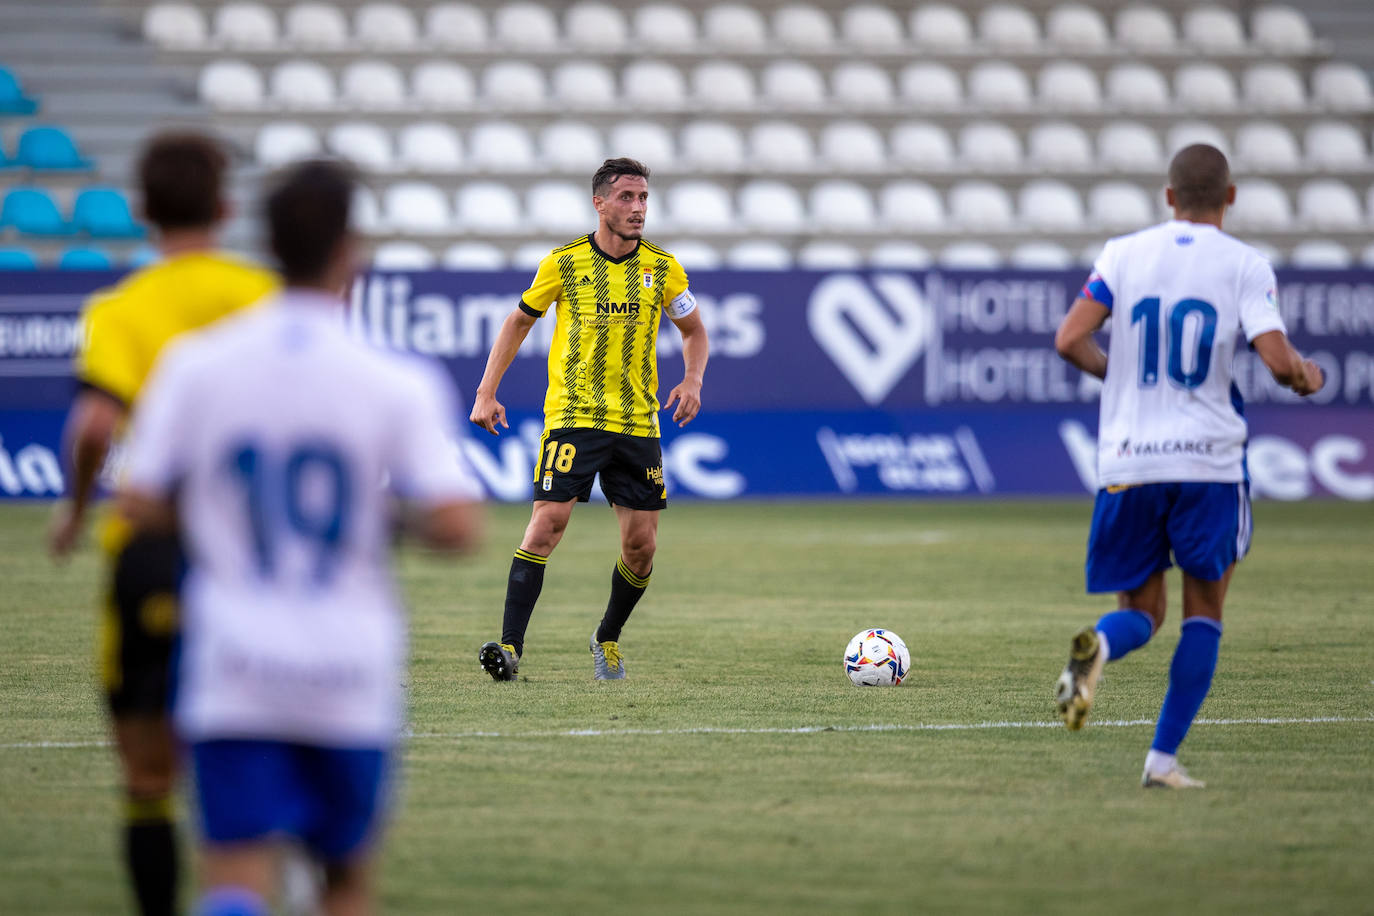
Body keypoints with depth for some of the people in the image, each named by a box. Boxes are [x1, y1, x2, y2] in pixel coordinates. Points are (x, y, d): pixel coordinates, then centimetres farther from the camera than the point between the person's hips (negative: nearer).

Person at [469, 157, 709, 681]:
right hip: (572, 416, -3)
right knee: (548, 522, -16)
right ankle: (510, 647, -15)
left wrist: (692, 381, -3)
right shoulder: (564, 263, -1)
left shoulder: (662, 269, 3)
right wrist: (486, 393, 3)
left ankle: (608, 638, 26)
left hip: (637, 421, 3)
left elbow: (694, 331, 17)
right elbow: (519, 322, 11)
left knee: (641, 545, 2)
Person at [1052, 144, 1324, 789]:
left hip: (1128, 462, 2)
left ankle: (1097, 645, -24)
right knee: (1204, 609, 11)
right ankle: (1163, 758, 1)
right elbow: (1277, 361, -12)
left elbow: (1069, 341, -3)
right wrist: (1306, 377, 12)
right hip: (1209, 460, -2)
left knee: (1140, 610, 13)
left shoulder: (1124, 254, 5)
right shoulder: (1245, 265, -2)